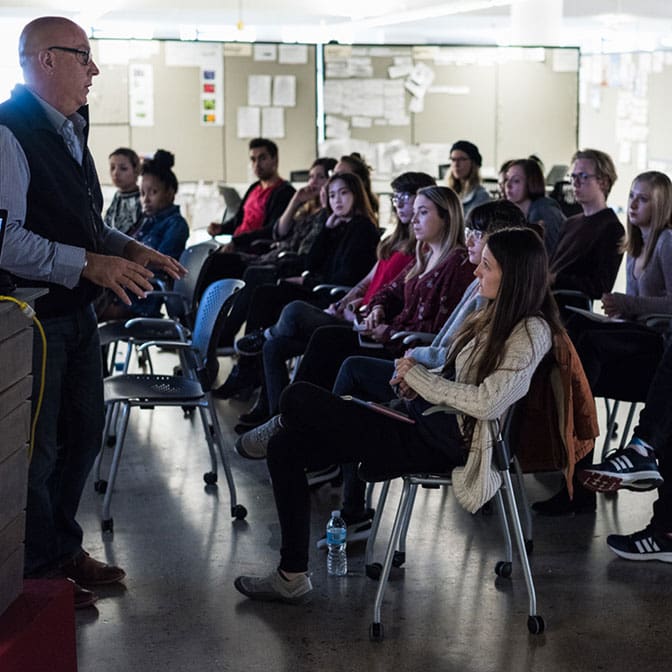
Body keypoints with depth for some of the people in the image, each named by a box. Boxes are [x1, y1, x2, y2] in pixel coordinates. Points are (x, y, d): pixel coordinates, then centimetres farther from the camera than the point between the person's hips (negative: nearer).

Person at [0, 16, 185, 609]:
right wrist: (89, 263, -26)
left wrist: (131, 249, 7)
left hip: (75, 312, 10)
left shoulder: (69, 132, 13)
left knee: (83, 435, 19)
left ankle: (64, 548, 36)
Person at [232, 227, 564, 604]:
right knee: (285, 449, 4)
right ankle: (292, 578, 8)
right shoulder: (498, 317, 14)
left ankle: (278, 428, 23)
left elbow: (486, 403, -23)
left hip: (441, 443, -10)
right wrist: (417, 384, 3)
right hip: (423, 418, 10)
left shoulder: (531, 333, -13)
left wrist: (420, 376, -12)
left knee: (297, 399, -17)